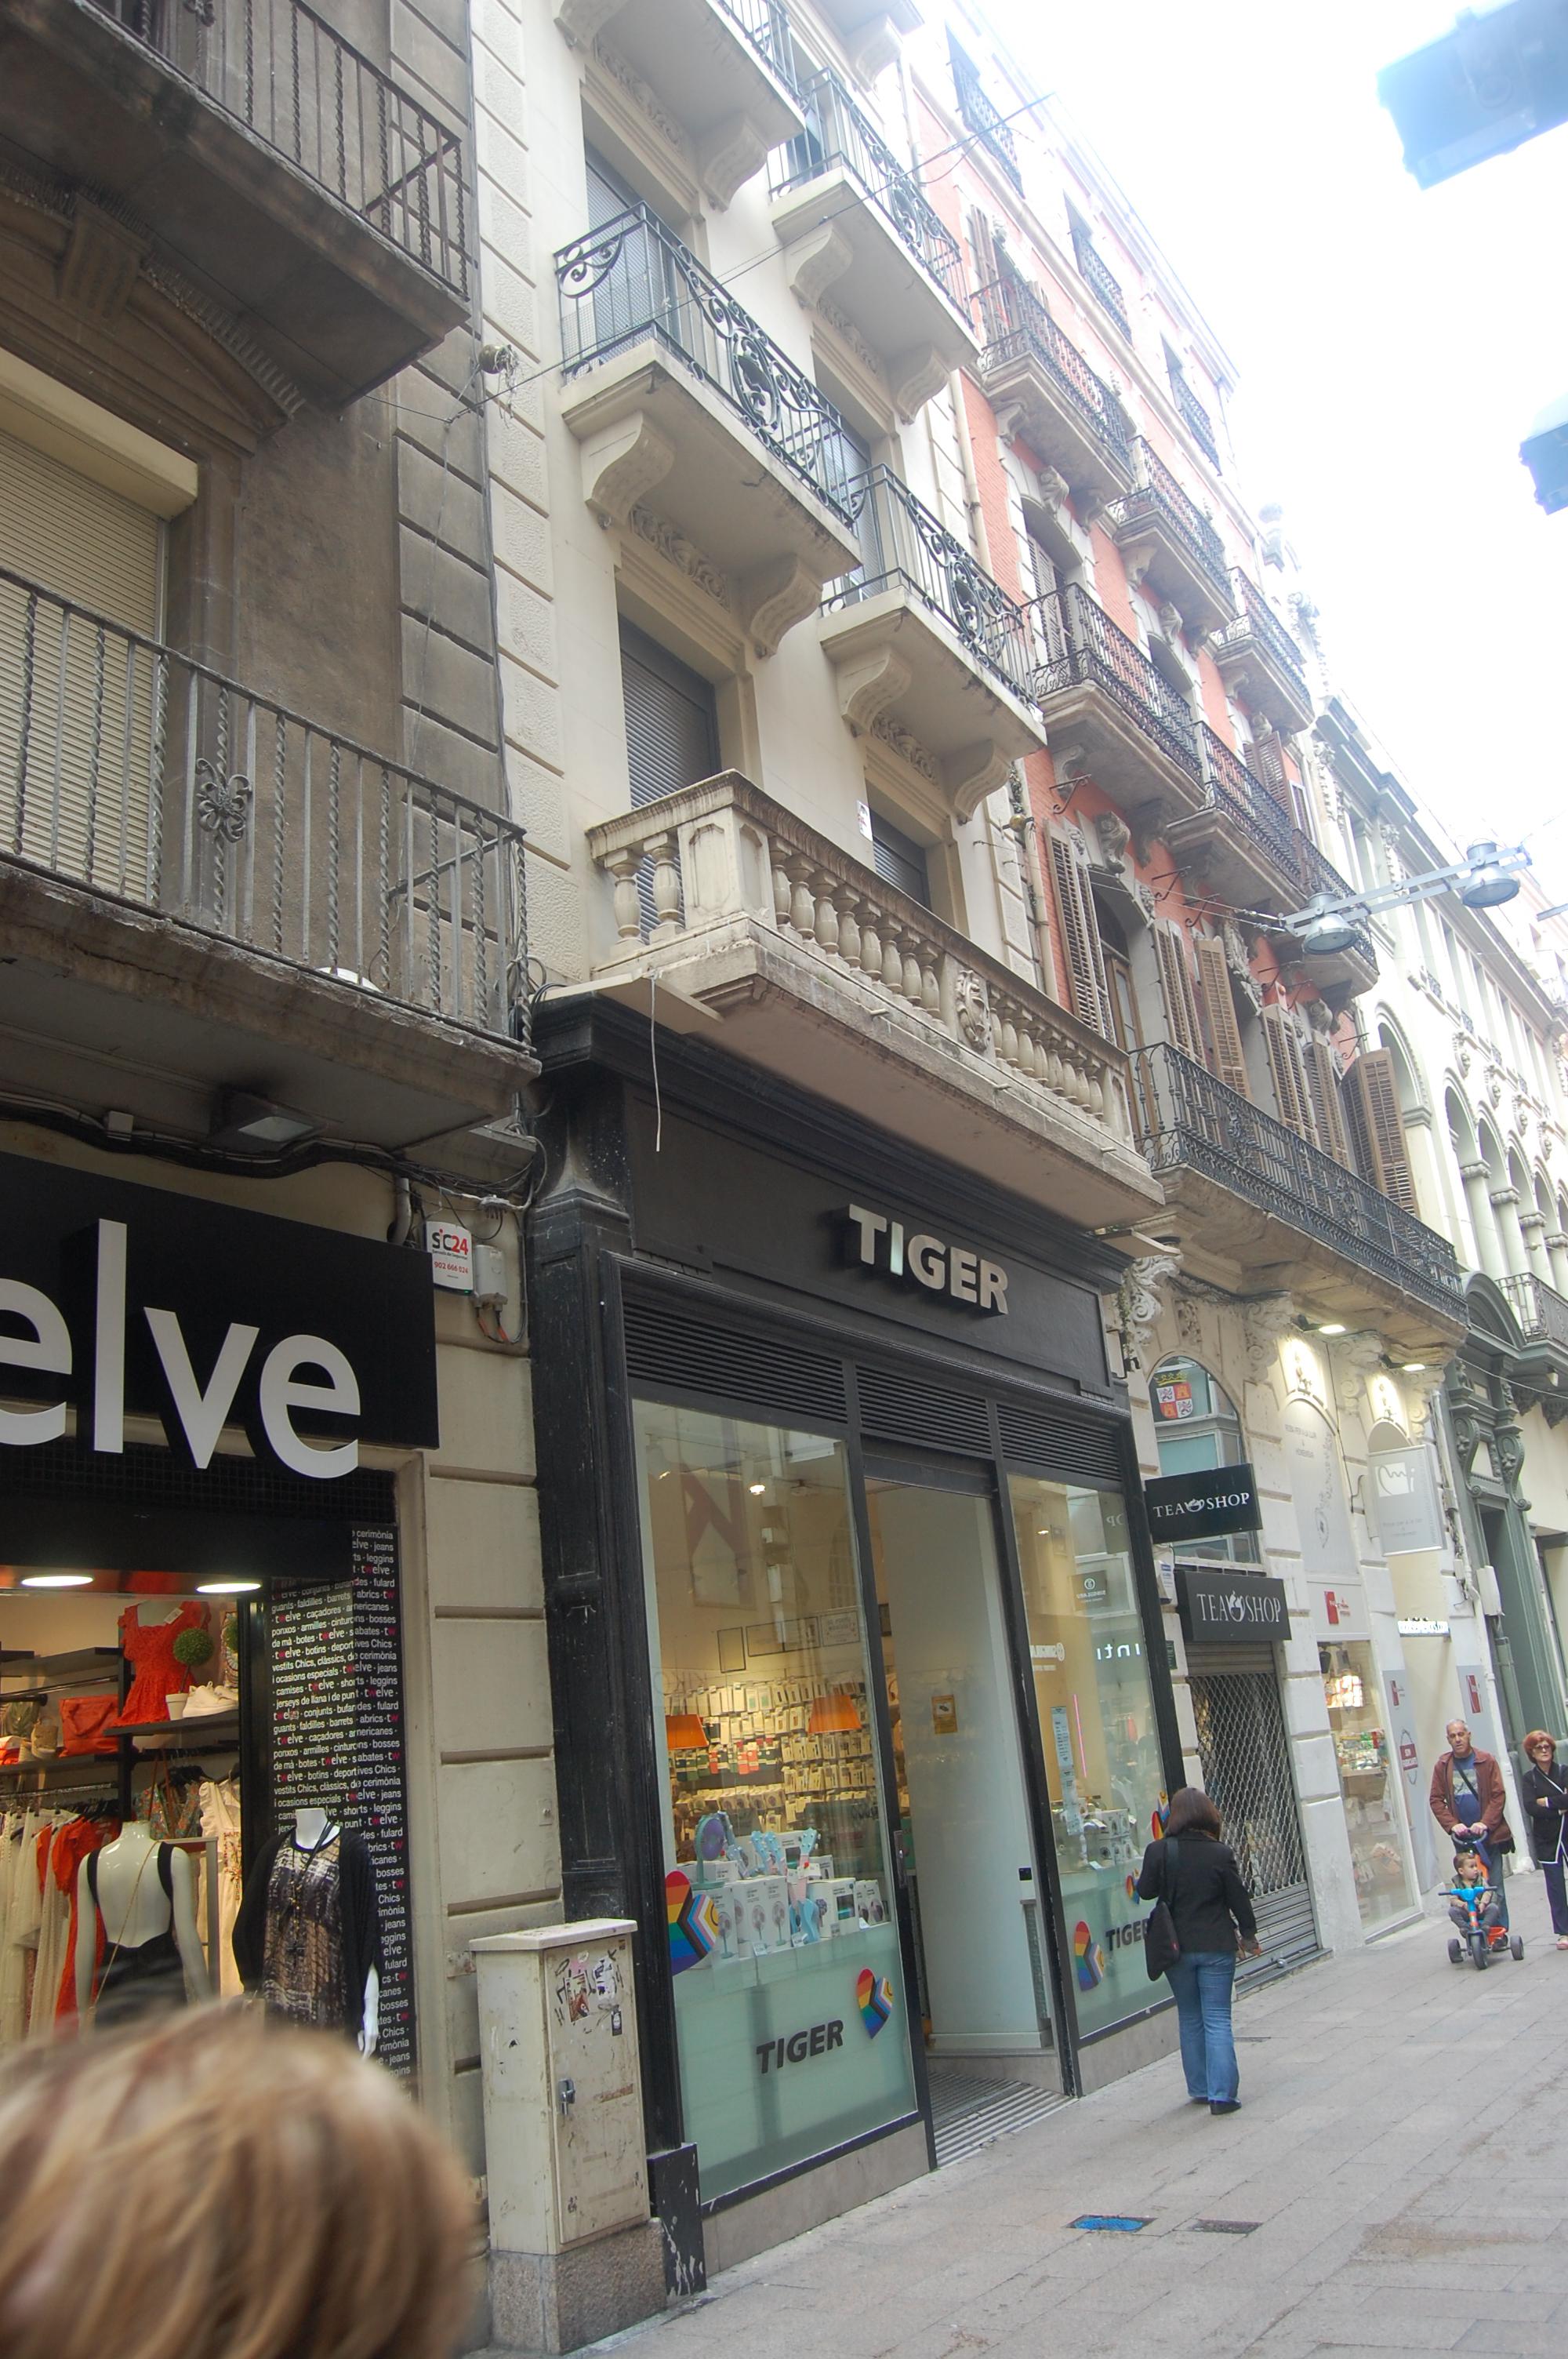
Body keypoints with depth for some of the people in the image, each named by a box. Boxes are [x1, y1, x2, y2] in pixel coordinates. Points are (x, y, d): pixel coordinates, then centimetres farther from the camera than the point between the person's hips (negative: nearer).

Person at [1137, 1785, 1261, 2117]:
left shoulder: (1159, 1852, -9)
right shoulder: (1221, 1853, -10)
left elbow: (1145, 1892, -4)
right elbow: (1238, 1898, -2)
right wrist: (1249, 1936, 13)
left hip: (1177, 1948, 1)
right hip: (1216, 1947, -1)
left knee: (1190, 2020, 16)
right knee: (1218, 2020, 4)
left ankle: (1200, 2089, 22)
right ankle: (1222, 2095, 0)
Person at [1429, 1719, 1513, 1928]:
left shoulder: (1486, 1761, -1)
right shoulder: (1443, 1766, 4)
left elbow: (1498, 1795, -4)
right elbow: (1436, 1800, 4)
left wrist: (1486, 1823, -14)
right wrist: (1452, 1825, -10)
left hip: (1489, 1834, -1)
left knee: (1495, 1886, 1)